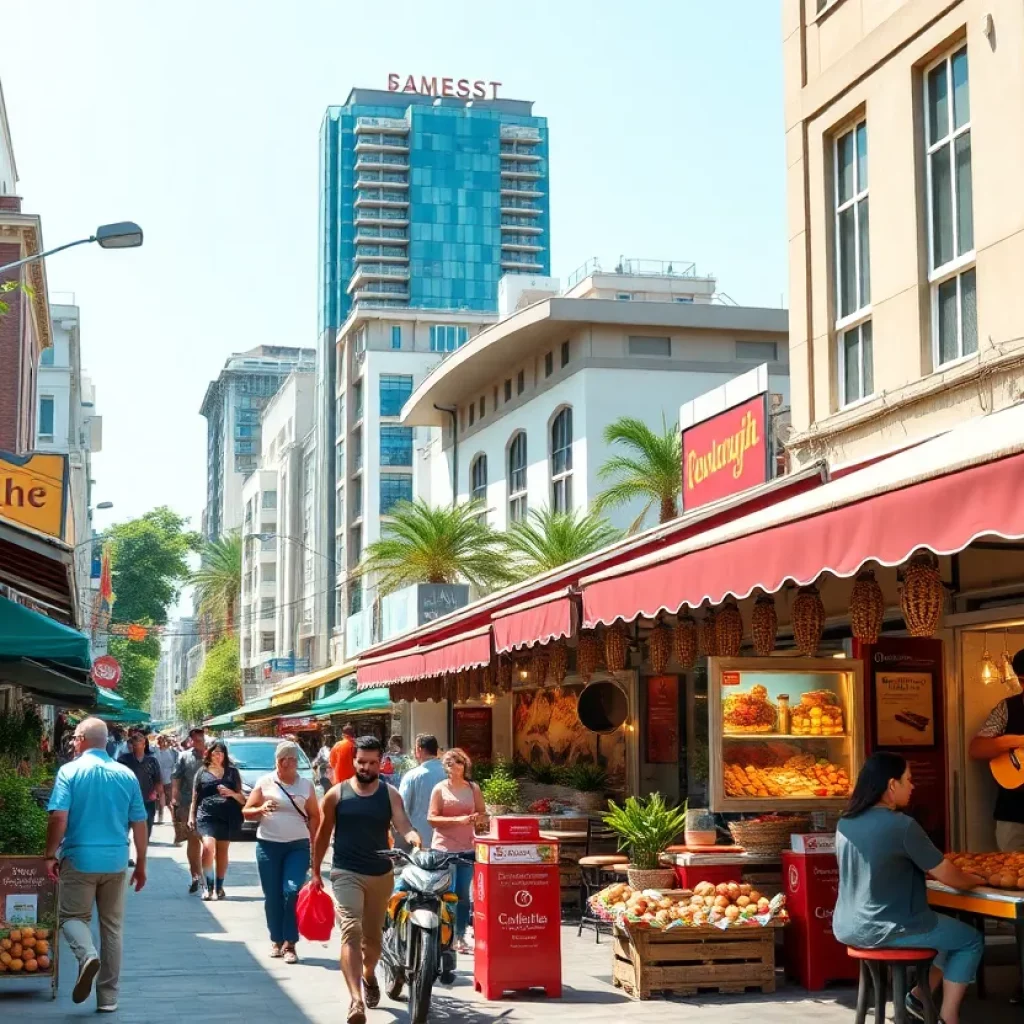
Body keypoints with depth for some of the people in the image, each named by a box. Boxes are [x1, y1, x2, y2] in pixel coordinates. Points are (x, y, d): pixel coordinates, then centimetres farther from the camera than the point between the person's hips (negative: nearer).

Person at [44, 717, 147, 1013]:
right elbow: (139, 824, 5)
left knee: (73, 916, 12)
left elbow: (58, 818, -14)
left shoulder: (70, 771, -7)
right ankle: (108, 997, 15)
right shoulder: (127, 775, 3)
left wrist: (51, 855, -4)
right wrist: (141, 865, 13)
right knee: (112, 927, 12)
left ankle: (87, 955, -19)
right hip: (115, 861, 3)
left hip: (79, 859, -3)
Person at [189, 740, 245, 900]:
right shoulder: (202, 772, 9)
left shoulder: (232, 772, 11)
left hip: (228, 817, 2)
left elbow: (241, 798, 11)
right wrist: (191, 816, 5)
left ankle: (219, 887, 18)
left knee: (222, 852, 6)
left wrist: (231, 793, -8)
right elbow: (195, 797, 12)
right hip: (207, 815, -2)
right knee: (208, 847, -21)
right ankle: (208, 886, -11)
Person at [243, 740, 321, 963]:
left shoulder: (306, 785, 6)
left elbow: (314, 817, 9)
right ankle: (276, 939, 19)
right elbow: (246, 812, 6)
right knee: (272, 896, 4)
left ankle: (289, 943, -8)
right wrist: (261, 809, -15)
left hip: (298, 846, 0)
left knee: (292, 891, -14)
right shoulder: (265, 783, 3)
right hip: (268, 845, 1)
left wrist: (315, 845, 1)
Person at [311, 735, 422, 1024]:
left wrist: (414, 838, -38)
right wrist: (316, 871, 10)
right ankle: (356, 1000, -30)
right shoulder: (337, 794, -1)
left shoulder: (390, 794, 1)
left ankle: (368, 976, 48)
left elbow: (402, 823, -15)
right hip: (347, 873, -2)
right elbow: (323, 834, 8)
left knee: (373, 935, 17)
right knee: (351, 931, -21)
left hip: (381, 874, 2)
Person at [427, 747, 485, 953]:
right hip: (444, 848, -3)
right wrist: (457, 820, -16)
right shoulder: (440, 788, 0)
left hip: (467, 847, 3)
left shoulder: (473, 788, 10)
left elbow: (482, 813, 15)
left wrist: (475, 818, -8)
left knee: (463, 895, 6)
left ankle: (460, 937, 14)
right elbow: (432, 818, -5)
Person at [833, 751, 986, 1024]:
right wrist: (977, 880, 10)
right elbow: (947, 876, -10)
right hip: (882, 930, -8)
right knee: (971, 940, 12)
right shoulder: (902, 825, -18)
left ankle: (920, 996, 23)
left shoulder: (845, 823, 4)